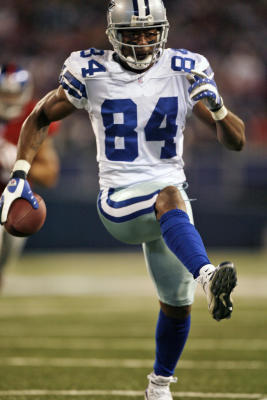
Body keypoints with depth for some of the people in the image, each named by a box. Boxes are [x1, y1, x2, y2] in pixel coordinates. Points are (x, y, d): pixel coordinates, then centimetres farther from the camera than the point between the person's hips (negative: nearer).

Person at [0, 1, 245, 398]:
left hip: (170, 194, 4)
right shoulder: (92, 73, -4)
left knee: (177, 306, 10)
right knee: (170, 199, -38)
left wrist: (215, 105, -21)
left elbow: (236, 141, 0)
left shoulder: (184, 71, 0)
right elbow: (41, 117, 11)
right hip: (119, 203, -4)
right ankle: (209, 278, -64)